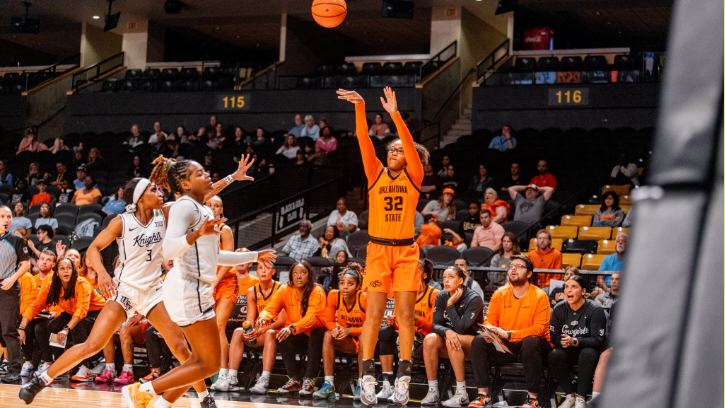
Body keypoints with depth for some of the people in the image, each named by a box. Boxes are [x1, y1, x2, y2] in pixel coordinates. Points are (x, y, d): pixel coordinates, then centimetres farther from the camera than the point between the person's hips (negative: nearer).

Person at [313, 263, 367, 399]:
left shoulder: (364, 298, -22)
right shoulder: (333, 295, -11)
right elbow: (329, 321, -2)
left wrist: (350, 330, -30)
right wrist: (335, 328, -25)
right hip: (347, 342, 4)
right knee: (328, 334, -23)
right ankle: (329, 384, -26)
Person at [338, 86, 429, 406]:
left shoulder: (413, 177, 4)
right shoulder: (376, 174, 7)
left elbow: (410, 143, -11)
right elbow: (364, 141, -5)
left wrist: (395, 114, -23)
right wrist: (359, 108, -18)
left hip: (406, 251, 0)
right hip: (378, 250, 0)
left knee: (406, 315, -2)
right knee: (374, 314, -5)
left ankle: (403, 379, 1)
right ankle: (367, 376, -3)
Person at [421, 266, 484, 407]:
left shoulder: (474, 299, -15)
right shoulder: (441, 296, 0)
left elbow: (461, 328, -22)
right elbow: (435, 325, -7)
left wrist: (450, 304, -21)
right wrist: (447, 331, -29)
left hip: (472, 343, -5)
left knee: (453, 341, -36)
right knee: (430, 339, -25)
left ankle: (462, 394, -30)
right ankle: (432, 392, -22)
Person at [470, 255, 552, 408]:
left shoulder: (540, 296, -9)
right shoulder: (499, 294, 5)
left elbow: (539, 328, -18)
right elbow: (489, 320, 4)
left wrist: (508, 334, -27)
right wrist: (488, 331, -22)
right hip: (504, 347, 4)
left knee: (531, 342, -37)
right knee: (478, 341, -18)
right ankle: (483, 395, -18)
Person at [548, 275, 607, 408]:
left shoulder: (595, 310, -14)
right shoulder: (559, 309, -1)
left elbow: (599, 340, -18)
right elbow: (553, 336, 1)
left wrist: (575, 341, -31)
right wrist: (563, 341, -23)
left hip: (588, 349, -3)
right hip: (568, 352, 3)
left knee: (587, 354, -37)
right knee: (554, 355, -28)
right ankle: (570, 395, -13)